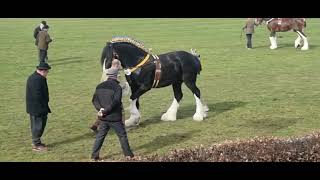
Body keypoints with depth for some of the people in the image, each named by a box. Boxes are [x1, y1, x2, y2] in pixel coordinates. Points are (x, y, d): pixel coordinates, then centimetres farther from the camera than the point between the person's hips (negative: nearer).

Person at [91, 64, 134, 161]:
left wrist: (100, 109, -9)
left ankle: (94, 156, 14)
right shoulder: (117, 87, -13)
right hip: (115, 117, -5)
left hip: (103, 118, 5)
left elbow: (94, 100, 2)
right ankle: (128, 154, 16)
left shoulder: (99, 86, 6)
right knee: (122, 135, 9)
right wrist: (105, 111, -17)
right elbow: (115, 102, -22)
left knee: (100, 136, 13)